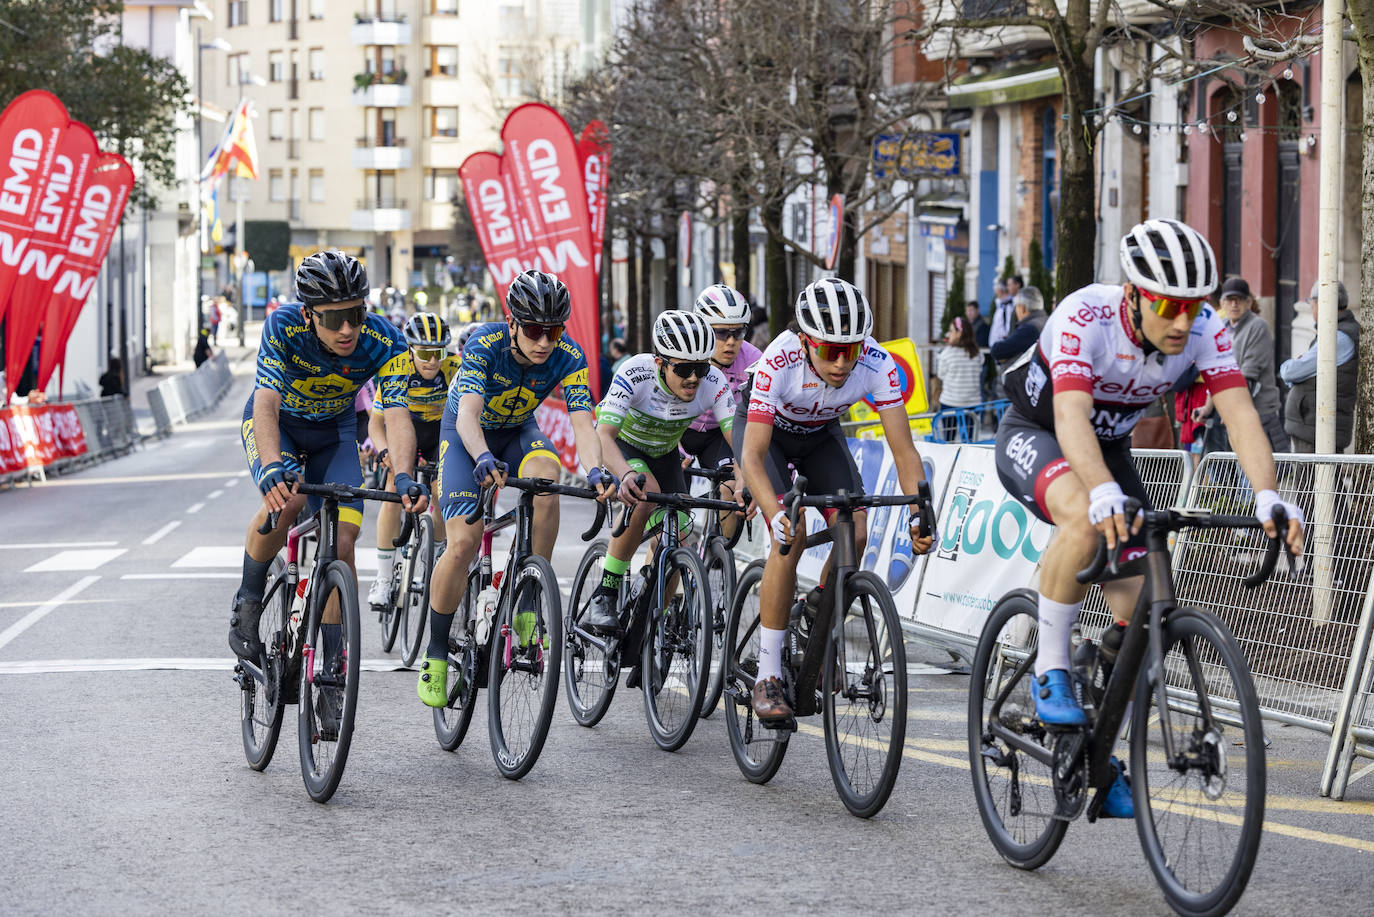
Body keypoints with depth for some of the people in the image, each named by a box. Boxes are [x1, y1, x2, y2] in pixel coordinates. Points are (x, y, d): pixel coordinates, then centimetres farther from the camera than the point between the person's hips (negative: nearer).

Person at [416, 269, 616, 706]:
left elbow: (582, 423, -32)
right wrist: (484, 459, -62)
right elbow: (467, 416, -42)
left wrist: (595, 470, -53)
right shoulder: (485, 344, -32)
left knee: (546, 476, -33)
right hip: (466, 433, -2)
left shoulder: (568, 357, -24)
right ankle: (436, 655, 1)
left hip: (517, 431, 2)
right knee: (463, 544, -17)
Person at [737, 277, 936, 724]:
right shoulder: (778, 363, -40)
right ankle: (767, 679, -17)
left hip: (819, 433, 3)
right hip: (766, 429, -3)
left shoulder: (877, 364, -32)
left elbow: (904, 449, -29)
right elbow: (753, 456, -41)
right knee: (791, 537, -23)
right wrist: (777, 515, -57)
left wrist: (919, 513, -44)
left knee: (855, 534, -16)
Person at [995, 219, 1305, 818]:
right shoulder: (1086, 317, -35)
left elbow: (1240, 412, -31)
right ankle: (1050, 673, -22)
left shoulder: (1204, 329, -22)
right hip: (1034, 436, -5)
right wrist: (1105, 492, -65)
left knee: (1138, 615, -4)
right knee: (1086, 517, -39)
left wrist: (1268, 496, -48)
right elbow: (1071, 415, -48)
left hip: (1108, 447, 5)